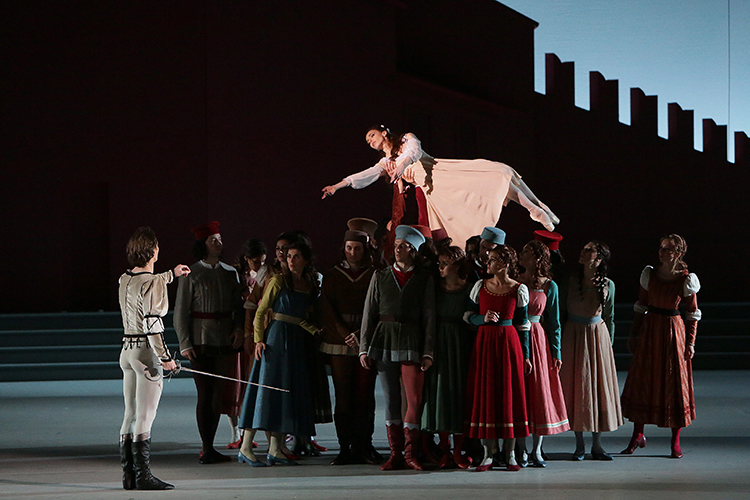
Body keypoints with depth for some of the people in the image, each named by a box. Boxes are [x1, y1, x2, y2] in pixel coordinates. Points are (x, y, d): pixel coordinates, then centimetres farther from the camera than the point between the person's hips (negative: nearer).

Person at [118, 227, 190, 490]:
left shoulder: (125, 279, 11)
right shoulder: (152, 283, -15)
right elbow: (152, 323, -21)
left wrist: (172, 274, 48)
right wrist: (165, 357, -16)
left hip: (127, 350, 8)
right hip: (147, 350, -8)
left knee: (130, 416, 11)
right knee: (145, 417, -6)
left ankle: (129, 475, 14)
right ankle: (143, 476, -6)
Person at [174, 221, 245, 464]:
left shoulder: (230, 273, 11)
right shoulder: (191, 274, -3)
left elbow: (238, 306, 17)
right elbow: (180, 312, -2)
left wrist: (238, 328, -1)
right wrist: (184, 343, -8)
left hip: (226, 341, 5)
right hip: (201, 342, -5)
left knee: (219, 394, 6)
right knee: (205, 395, -5)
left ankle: (208, 447, 14)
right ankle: (206, 449, -2)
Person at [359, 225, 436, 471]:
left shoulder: (424, 279, 6)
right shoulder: (380, 277, 12)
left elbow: (429, 317, 3)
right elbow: (369, 313, 11)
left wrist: (428, 352, -3)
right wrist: (364, 348, 4)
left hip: (412, 341, -2)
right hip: (384, 340, 2)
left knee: (415, 400, -9)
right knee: (391, 400, 3)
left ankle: (410, 453, 0)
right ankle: (395, 454, 8)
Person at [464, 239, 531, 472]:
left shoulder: (519, 290, 0)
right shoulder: (480, 286, 6)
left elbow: (522, 324, 3)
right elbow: (468, 315, 12)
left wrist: (525, 356, 2)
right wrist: (484, 318, -10)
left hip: (508, 343, -2)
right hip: (484, 343, 2)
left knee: (510, 394, -2)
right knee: (484, 394, 0)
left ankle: (509, 454, 7)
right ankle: (487, 454, 6)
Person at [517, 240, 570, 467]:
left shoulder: (549, 286, 2)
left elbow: (554, 322, 4)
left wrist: (556, 354, 0)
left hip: (538, 340, -1)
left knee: (540, 391, 0)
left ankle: (537, 450, 7)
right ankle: (522, 449, 8)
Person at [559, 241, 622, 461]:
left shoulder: (607, 285, -1)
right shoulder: (570, 281, -4)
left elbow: (609, 318, 8)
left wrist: (609, 344, 7)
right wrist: (559, 342, -2)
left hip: (597, 335, 1)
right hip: (573, 335, 0)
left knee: (599, 386, 2)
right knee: (575, 386, 1)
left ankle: (597, 445, 10)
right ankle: (579, 444, 10)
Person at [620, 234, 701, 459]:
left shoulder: (686, 280, -8)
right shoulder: (650, 275, 0)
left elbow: (693, 314, -2)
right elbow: (641, 306, 9)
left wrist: (690, 342, -5)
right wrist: (634, 334, 7)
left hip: (673, 330, -3)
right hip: (649, 330, 3)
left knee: (674, 382, 0)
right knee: (642, 380, 7)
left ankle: (676, 442, 9)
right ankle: (638, 435, 20)